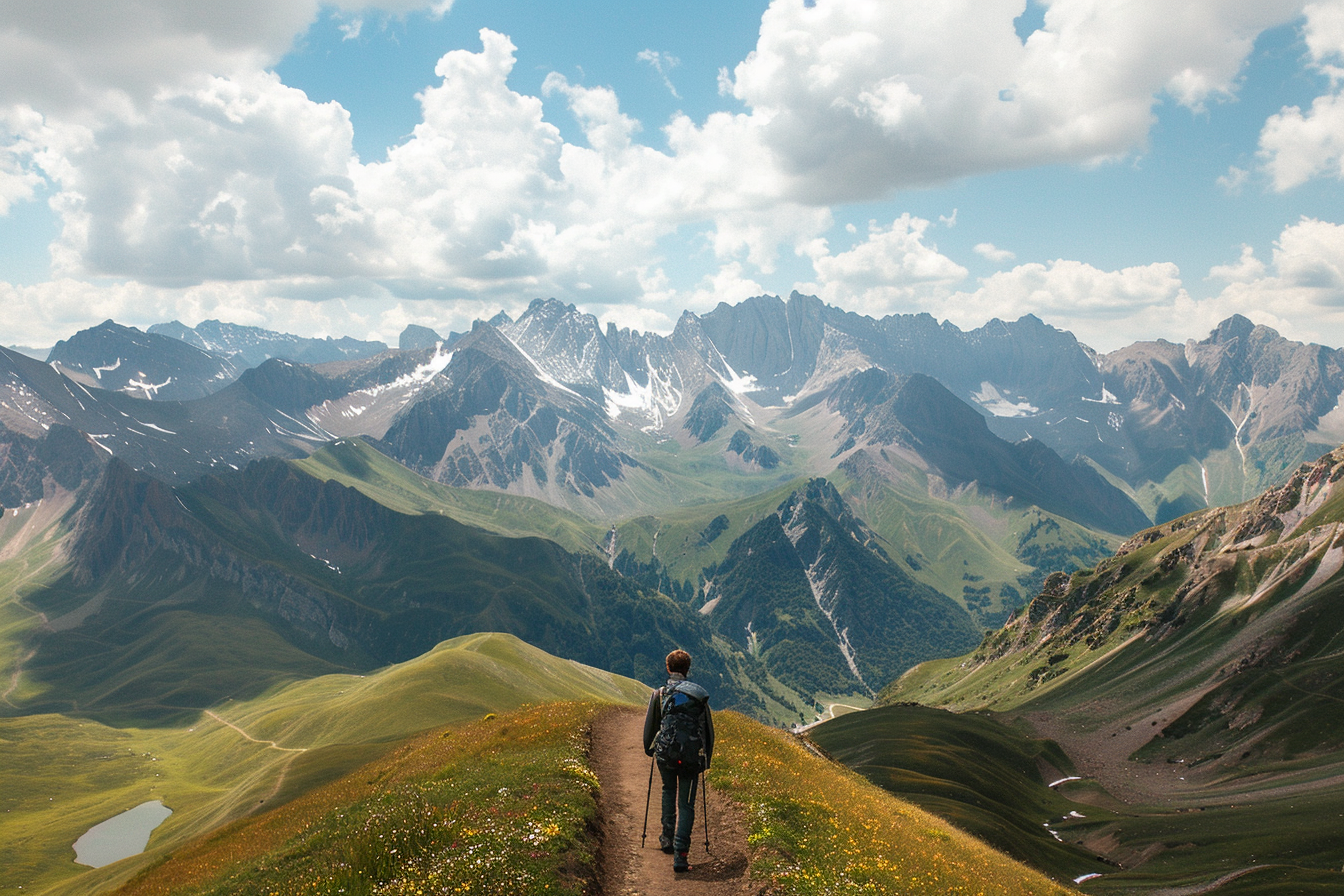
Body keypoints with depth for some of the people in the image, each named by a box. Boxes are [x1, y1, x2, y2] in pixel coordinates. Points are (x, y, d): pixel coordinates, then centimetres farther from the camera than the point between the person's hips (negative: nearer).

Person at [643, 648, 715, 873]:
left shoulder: (659, 694, 3)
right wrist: (707, 758, 21)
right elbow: (709, 730, 10)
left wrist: (648, 750, 29)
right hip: (691, 757, -1)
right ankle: (680, 854, -6)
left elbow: (650, 726, 11)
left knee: (668, 791, 29)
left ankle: (668, 838, 30)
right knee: (686, 804, 5)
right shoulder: (699, 695, 5)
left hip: (666, 754, 1)